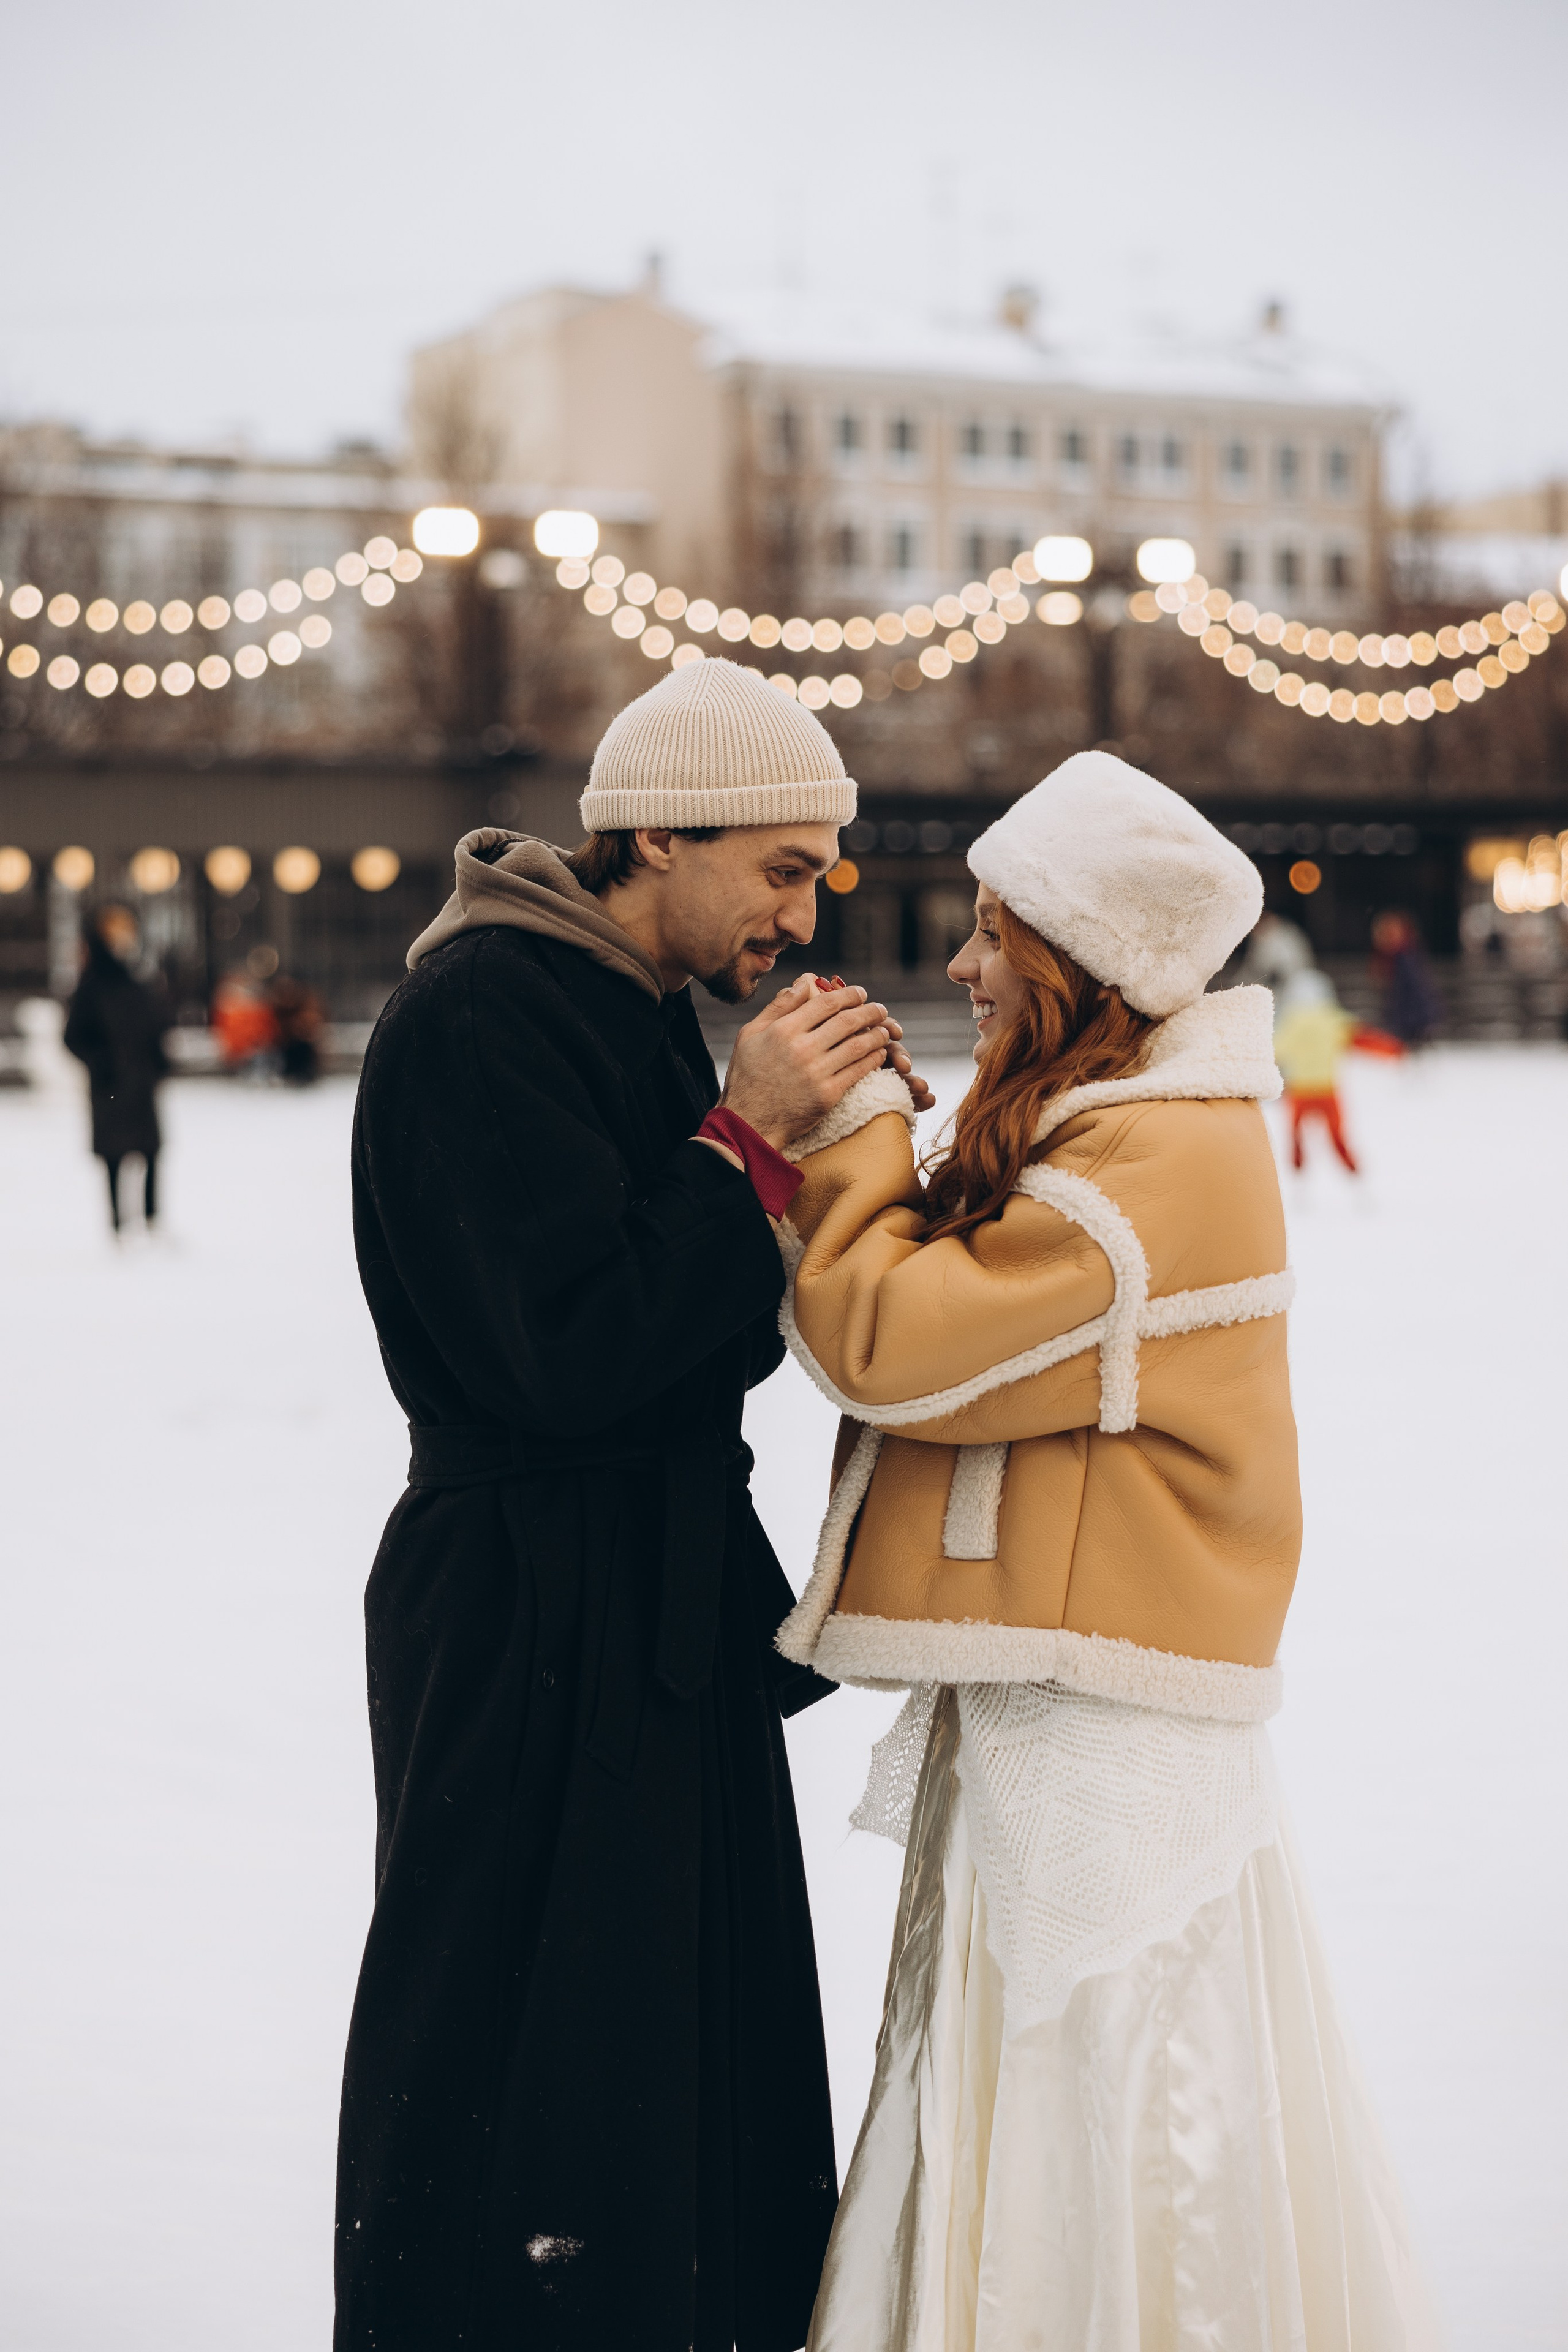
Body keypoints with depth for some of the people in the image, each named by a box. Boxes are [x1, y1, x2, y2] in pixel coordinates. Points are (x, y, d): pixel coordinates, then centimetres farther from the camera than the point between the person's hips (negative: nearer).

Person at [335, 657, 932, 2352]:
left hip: (665, 1605, 10)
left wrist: (811, 1136, 2)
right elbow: (571, 1349, -24)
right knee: (525, 2070, 0)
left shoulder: (643, 1007, 13)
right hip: (530, 1622, -9)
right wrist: (751, 1138, -21)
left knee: (689, 2029, 16)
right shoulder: (477, 1015, -17)